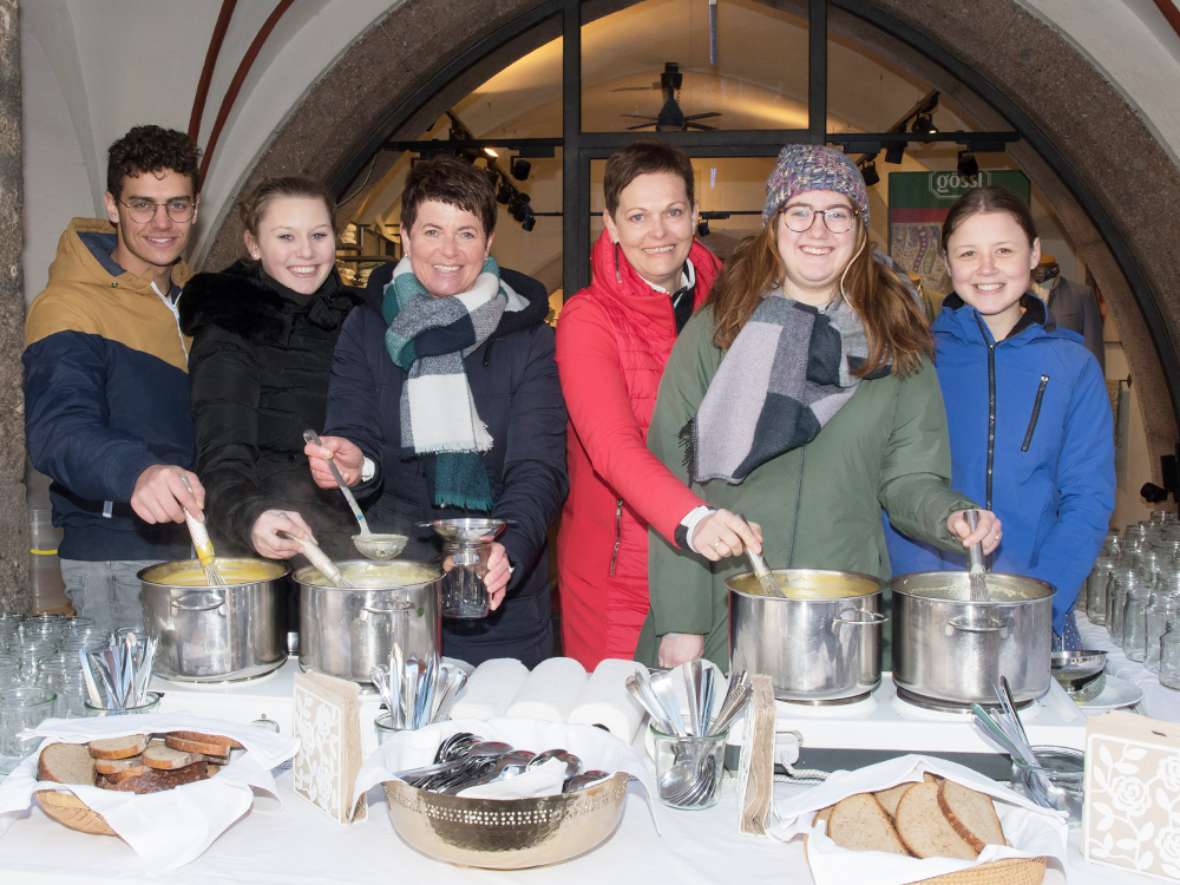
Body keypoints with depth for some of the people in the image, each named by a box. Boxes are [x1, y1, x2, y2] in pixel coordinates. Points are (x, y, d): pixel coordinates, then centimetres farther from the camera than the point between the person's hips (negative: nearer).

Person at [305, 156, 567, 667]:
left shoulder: (527, 336, -1)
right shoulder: (367, 329, 4)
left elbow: (539, 468, -11)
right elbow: (354, 438, -2)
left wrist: (510, 549, -29)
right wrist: (354, 464, -26)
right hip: (391, 588, 1)